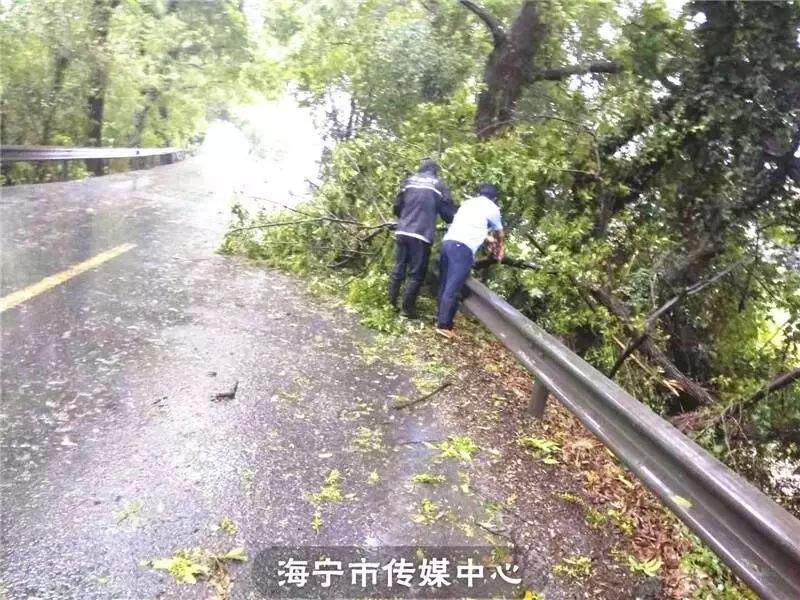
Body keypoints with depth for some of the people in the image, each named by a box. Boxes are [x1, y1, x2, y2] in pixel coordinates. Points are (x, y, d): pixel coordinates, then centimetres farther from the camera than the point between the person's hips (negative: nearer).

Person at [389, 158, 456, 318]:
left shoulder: (409, 181, 12)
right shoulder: (439, 185, 4)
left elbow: (397, 207, 16)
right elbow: (449, 213, 4)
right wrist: (453, 221, 26)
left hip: (402, 232, 4)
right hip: (421, 236, -4)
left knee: (398, 268, 14)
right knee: (416, 274, 4)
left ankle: (391, 302, 21)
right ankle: (408, 308, 6)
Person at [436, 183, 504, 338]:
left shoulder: (467, 202, 28)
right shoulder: (492, 208, 12)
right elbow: (500, 235, 27)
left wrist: (488, 241, 50)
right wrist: (501, 249, 46)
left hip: (447, 242, 7)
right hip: (463, 247, -7)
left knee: (444, 285, 13)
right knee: (453, 288, -7)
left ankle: (440, 319, 20)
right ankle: (444, 325, -7)